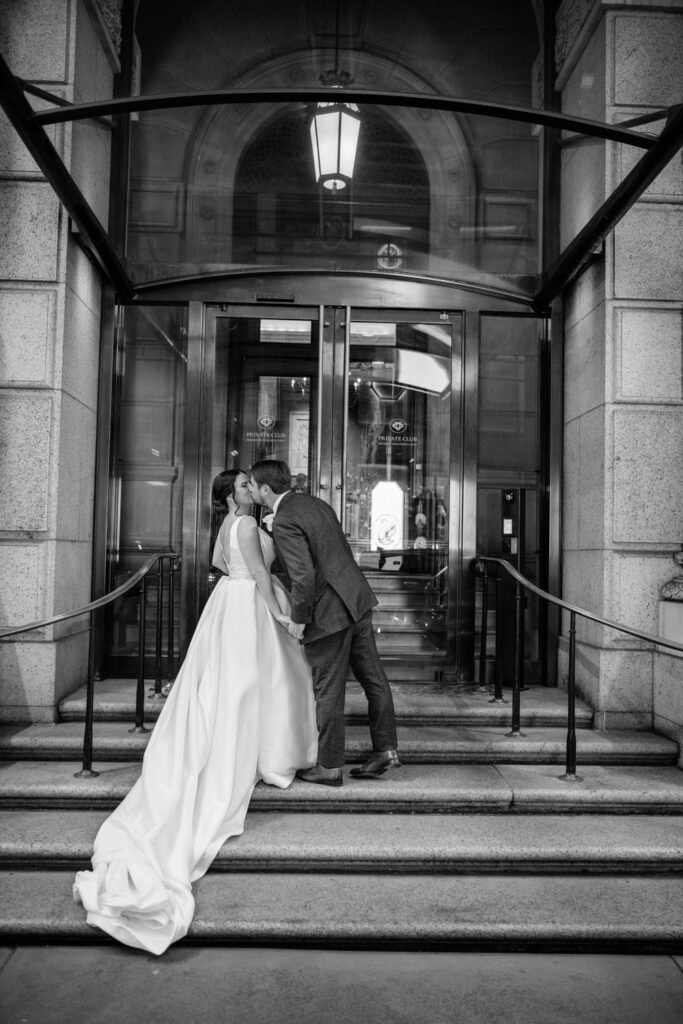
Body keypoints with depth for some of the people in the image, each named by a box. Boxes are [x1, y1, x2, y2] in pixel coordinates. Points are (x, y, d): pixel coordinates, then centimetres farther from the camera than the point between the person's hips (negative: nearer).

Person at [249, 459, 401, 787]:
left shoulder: (284, 522, -16)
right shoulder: (314, 503, 11)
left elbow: (304, 576, -25)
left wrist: (298, 619, -11)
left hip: (329, 613, -9)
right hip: (356, 600, 9)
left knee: (328, 692, 5)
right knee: (373, 680, 15)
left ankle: (329, 767, 19)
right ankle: (385, 751, 25)